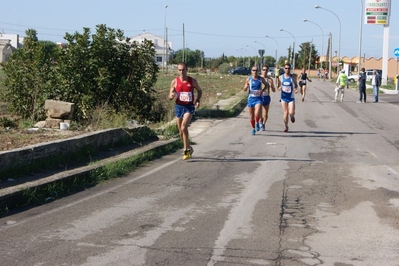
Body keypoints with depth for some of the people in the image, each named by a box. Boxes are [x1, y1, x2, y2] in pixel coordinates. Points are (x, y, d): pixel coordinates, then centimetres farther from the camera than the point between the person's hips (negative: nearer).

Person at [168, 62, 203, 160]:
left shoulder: (192, 81, -2)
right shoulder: (174, 82, 0)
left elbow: (199, 91, 15)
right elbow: (170, 97, 6)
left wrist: (198, 100, -3)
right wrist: (171, 96, -18)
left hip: (189, 106, -3)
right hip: (179, 106, 3)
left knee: (184, 127, -22)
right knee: (181, 131, 10)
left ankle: (186, 150, -11)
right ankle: (189, 148, 31)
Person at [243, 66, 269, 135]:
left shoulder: (261, 79, -2)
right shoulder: (248, 79, -2)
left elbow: (266, 85, 15)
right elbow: (244, 90, 5)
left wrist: (263, 90, -4)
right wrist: (246, 87, -19)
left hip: (258, 99, -1)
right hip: (251, 99, 1)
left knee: (257, 114, -21)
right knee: (251, 116, 8)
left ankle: (257, 123, 10)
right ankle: (253, 128, 28)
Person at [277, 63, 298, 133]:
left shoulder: (293, 77, -3)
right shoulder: (281, 77, 0)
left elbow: (296, 85, 11)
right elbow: (278, 87, 8)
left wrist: (296, 89, -11)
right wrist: (279, 88, -16)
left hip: (291, 97, -1)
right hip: (284, 97, 1)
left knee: (291, 112, -12)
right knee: (285, 112, 3)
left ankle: (292, 116, 27)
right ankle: (286, 126, 20)